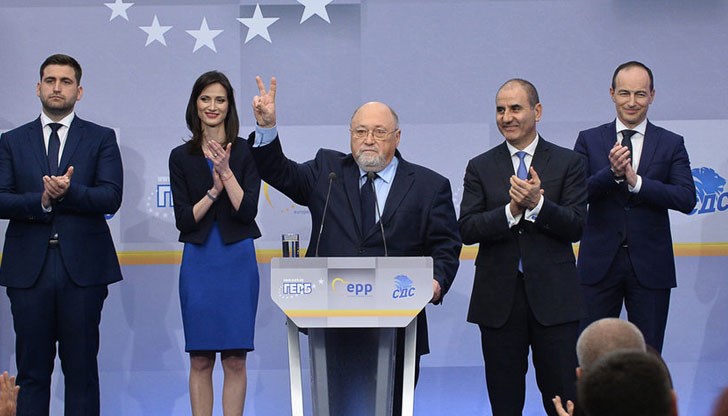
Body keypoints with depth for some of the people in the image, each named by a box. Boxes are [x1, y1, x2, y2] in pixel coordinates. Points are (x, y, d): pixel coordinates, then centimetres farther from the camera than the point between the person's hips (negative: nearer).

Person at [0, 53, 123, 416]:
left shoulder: (101, 139, 8)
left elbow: (111, 198, -4)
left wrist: (68, 192, -20)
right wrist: (40, 201, -17)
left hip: (82, 267, -1)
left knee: (82, 368, 2)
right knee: (32, 370, 4)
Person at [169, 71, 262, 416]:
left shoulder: (246, 152, 1)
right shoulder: (181, 157, 5)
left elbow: (247, 211, -9)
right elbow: (184, 219, -2)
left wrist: (227, 172, -17)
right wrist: (214, 190, -14)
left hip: (237, 261, -1)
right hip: (198, 261, 1)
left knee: (235, 360, 0)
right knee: (200, 360, 3)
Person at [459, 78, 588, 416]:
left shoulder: (567, 163, 4)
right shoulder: (481, 167, 8)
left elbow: (576, 227, -4)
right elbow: (467, 229, -2)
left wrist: (537, 204, -19)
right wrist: (511, 211, -17)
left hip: (552, 296, -1)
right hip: (499, 297, 2)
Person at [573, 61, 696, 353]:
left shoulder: (671, 144, 5)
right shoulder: (589, 140, 5)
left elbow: (687, 199, -8)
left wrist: (635, 181, -17)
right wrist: (612, 173, -23)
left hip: (650, 266, 0)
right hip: (600, 264, 0)